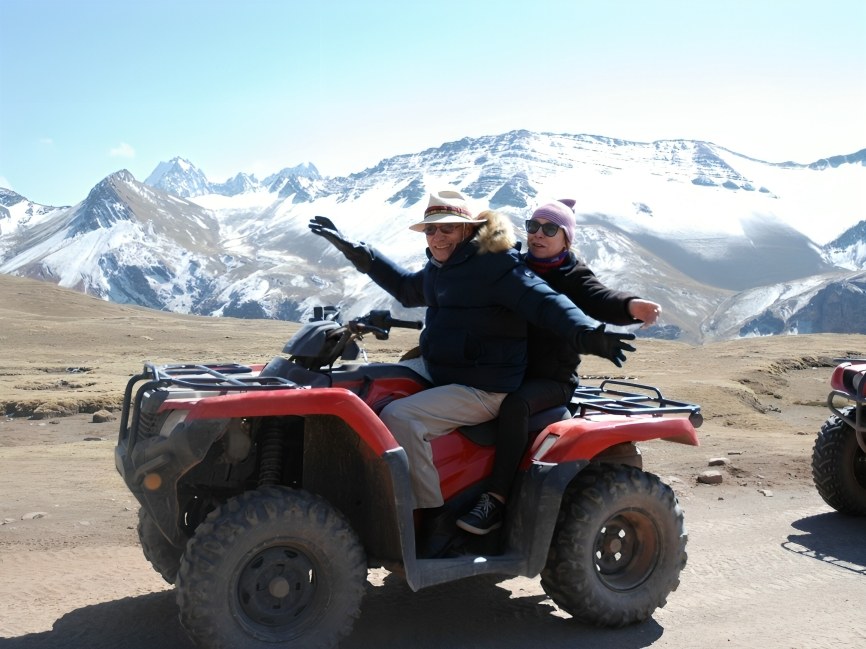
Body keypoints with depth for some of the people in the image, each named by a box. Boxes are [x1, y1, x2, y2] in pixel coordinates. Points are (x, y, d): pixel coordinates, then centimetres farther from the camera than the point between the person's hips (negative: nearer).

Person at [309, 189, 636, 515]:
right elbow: (405, 286, 32)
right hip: (439, 376, 10)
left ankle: (429, 515, -14)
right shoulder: (438, 269, 13)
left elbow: (544, 301, -25)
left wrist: (588, 335, -44)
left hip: (482, 390, -10)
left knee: (398, 418, -26)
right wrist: (353, 250, 33)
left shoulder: (494, 264, -16)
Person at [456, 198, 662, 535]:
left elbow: (600, 298, -23)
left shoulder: (573, 278, -3)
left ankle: (496, 501, -30)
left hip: (552, 378, -6)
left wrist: (631, 306, -46)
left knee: (515, 405, -33)